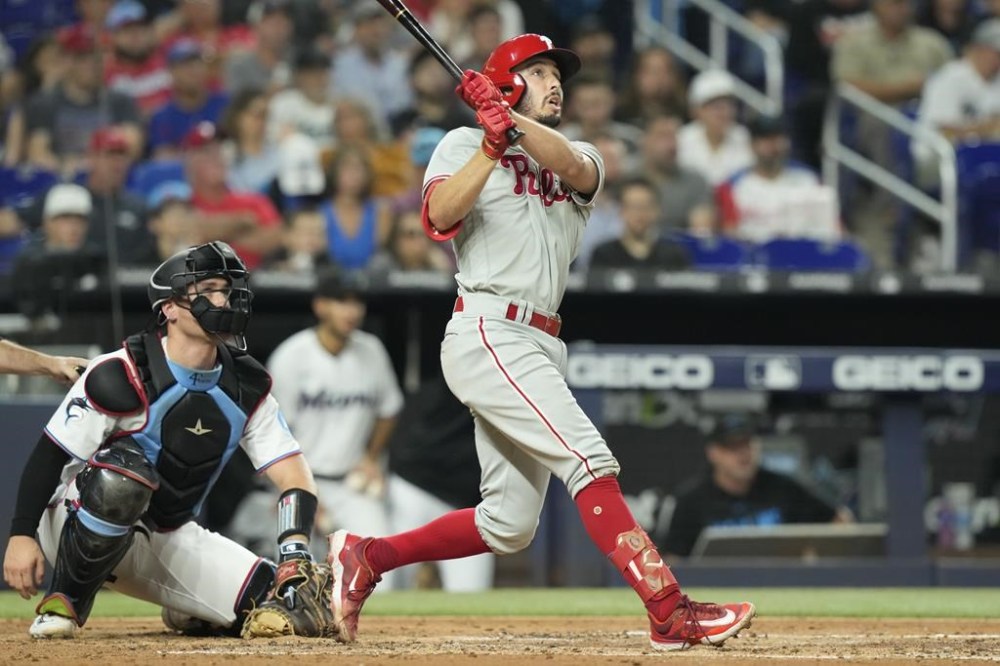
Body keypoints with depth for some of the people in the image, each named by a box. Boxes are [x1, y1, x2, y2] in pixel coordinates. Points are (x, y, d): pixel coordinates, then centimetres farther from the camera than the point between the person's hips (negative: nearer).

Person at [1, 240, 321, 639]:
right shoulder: (121, 376, -20)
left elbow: (295, 476, -6)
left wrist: (296, 557, -22)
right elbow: (49, 455, -15)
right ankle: (64, 604, -18)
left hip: (171, 540, 5)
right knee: (124, 474, -40)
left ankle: (188, 613, 19)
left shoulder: (248, 388, -2)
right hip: (80, 528, -5)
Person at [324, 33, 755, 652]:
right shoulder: (465, 144, 6)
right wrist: (493, 143, -21)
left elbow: (573, 168, -6)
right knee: (590, 459, -21)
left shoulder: (579, 158, 21)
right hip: (488, 335, -7)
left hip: (540, 346, 7)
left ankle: (366, 555, 17)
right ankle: (671, 613, -29)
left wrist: (512, 121, -20)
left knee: (508, 526, 6)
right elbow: (440, 214, -14)